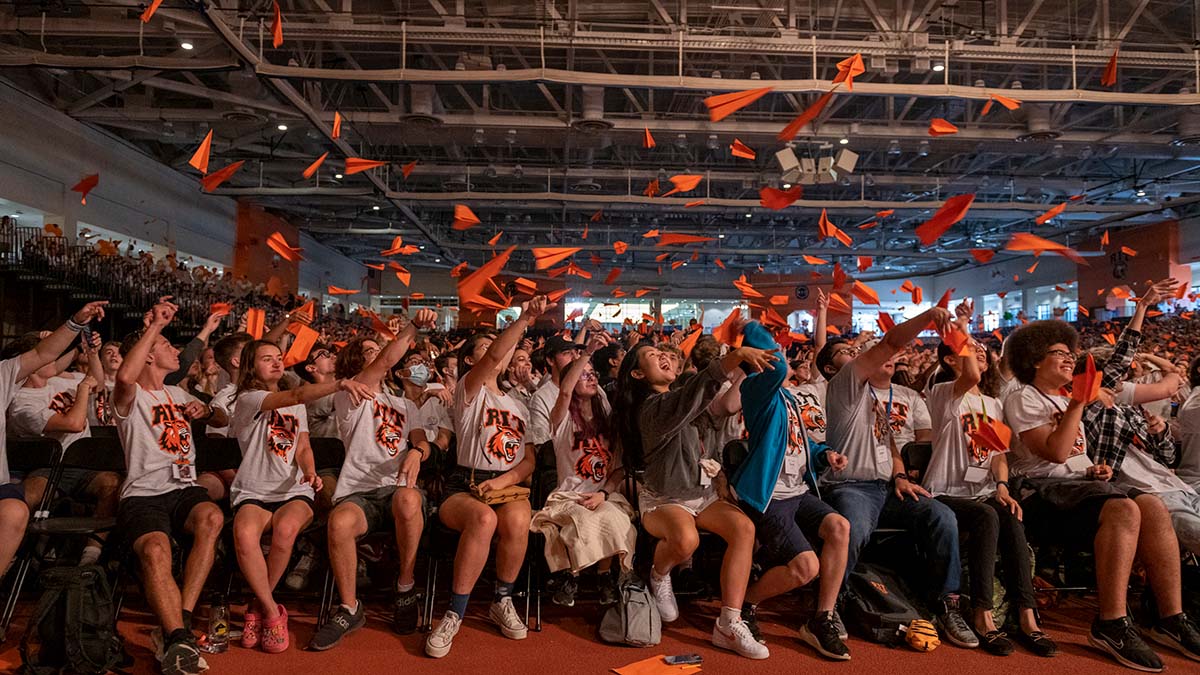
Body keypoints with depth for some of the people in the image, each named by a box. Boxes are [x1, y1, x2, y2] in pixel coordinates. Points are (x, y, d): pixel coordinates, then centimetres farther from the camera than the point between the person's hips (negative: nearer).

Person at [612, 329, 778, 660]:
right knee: (685, 540, -39)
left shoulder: (670, 400, 13)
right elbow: (696, 390, -39)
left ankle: (729, 625, -20)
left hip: (700, 493, 8)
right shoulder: (653, 407, -19)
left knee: (744, 527, -20)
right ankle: (659, 575, -1)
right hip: (662, 499, -8)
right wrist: (737, 354, -51)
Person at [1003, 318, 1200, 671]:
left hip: (1079, 484, 8)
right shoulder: (1023, 398, -1)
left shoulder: (1065, 401, 25)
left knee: (1153, 506, -18)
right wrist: (1078, 404, -13)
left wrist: (1097, 470, 9)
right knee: (1123, 510, -32)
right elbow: (1055, 452, -16)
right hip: (1042, 490, -8)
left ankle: (1172, 618, -16)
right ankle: (1111, 625, -29)